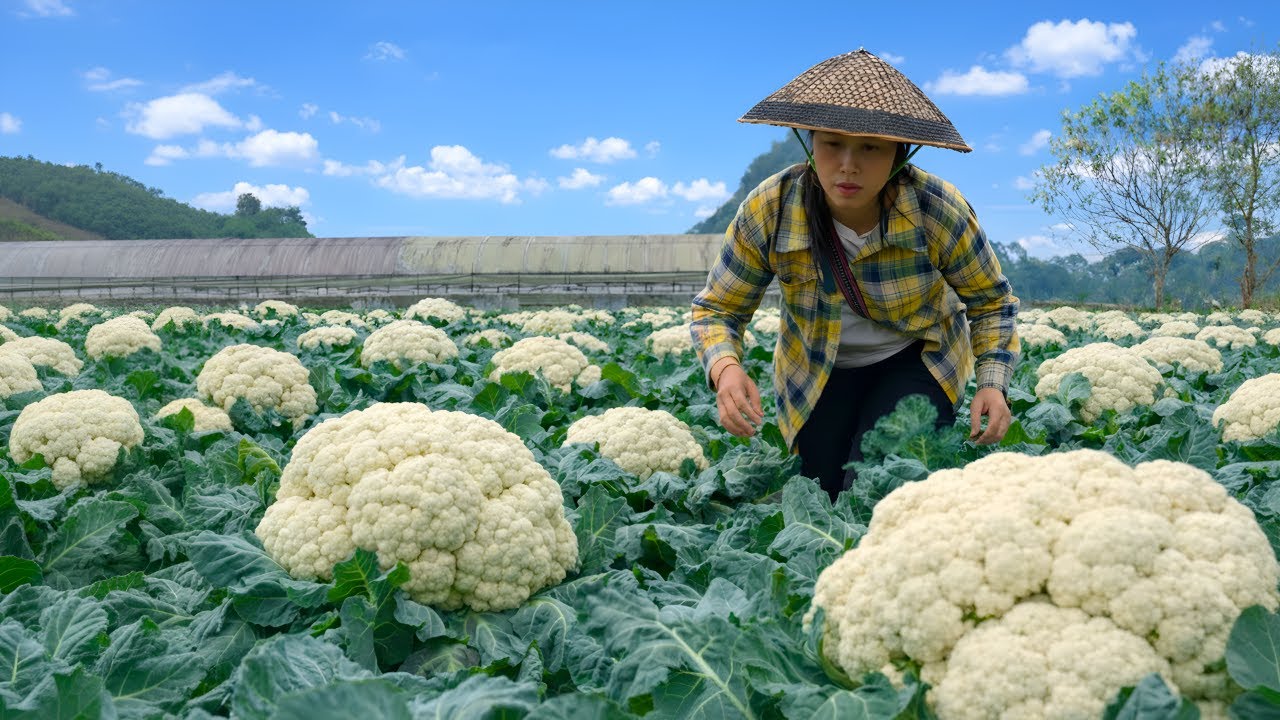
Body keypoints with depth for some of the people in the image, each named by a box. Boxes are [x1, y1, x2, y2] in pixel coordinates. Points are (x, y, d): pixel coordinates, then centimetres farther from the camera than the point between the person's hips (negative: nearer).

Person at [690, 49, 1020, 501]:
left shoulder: (939, 212, -25)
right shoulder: (768, 211, -25)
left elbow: (991, 301, -7)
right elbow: (716, 309, -15)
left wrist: (994, 383, -21)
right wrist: (726, 370, -36)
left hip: (916, 360, -1)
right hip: (817, 372, 2)